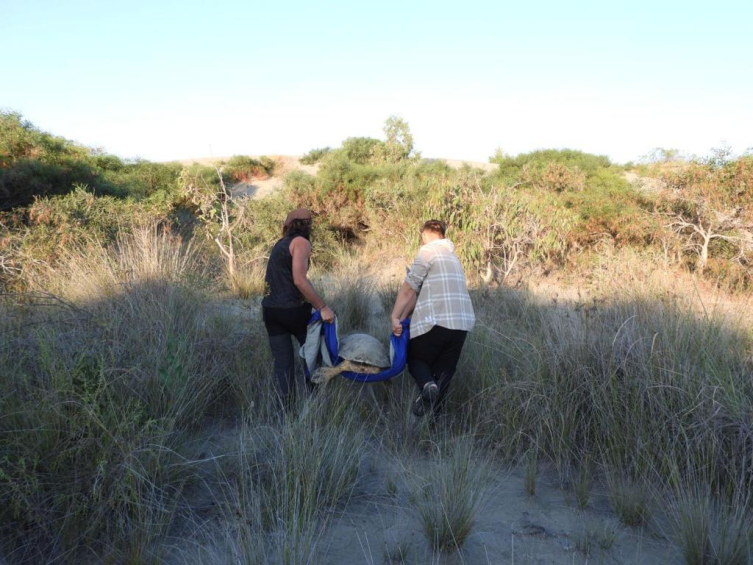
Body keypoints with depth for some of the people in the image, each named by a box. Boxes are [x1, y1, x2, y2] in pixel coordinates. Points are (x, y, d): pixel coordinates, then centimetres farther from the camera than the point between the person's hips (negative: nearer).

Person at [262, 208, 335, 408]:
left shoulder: (280, 244, 18)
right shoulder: (301, 242, -8)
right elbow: (299, 280, -21)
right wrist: (323, 307, -19)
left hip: (270, 309, 7)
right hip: (292, 309, -7)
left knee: (282, 362, 7)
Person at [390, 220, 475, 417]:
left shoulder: (427, 251, -1)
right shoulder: (451, 256, 23)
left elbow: (408, 289, -5)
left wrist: (394, 317, 2)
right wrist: (403, 318, 12)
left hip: (435, 321, -6)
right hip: (461, 322, 7)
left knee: (417, 360, 14)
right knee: (444, 370, 13)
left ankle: (426, 385, -15)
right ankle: (433, 413, 9)